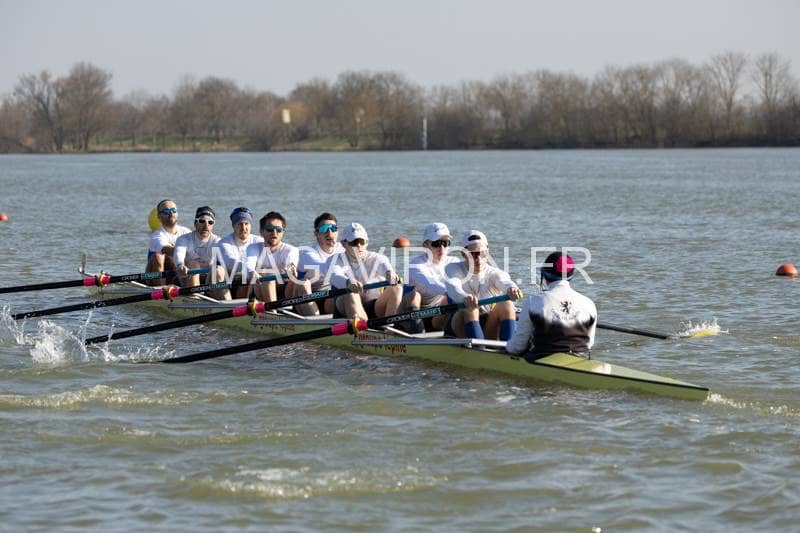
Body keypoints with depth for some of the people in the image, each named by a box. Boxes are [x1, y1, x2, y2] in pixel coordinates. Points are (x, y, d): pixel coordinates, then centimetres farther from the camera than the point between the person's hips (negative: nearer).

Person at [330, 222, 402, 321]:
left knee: (396, 289, -21)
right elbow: (335, 276, -21)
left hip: (375, 308, 2)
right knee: (350, 292, -33)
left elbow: (384, 265, -19)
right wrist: (348, 282, -48)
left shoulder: (375, 258, 8)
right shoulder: (339, 260, 4)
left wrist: (389, 272, -47)